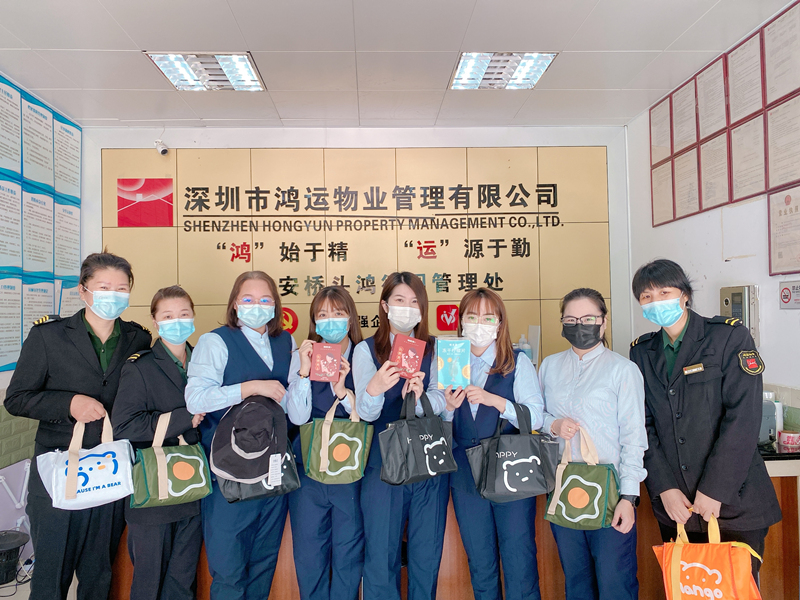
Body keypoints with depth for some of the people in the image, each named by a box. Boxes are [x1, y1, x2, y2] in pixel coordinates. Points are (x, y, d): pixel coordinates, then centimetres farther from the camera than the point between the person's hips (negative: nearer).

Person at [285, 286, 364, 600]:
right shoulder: (302, 357, 1)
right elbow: (298, 417, -9)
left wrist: (343, 390, -23)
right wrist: (304, 371, -19)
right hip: (308, 469, 1)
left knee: (349, 556, 11)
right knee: (309, 557, 13)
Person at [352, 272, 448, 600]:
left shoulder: (435, 349, 5)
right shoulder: (366, 350, 1)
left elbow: (440, 400, -10)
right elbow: (366, 413, -11)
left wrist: (419, 396, -33)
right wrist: (373, 389, -34)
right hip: (383, 464, -1)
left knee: (427, 556, 12)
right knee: (380, 557, 5)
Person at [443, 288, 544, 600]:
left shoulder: (518, 362, -1)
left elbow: (536, 418, -11)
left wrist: (495, 400, -24)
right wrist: (448, 407, -13)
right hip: (465, 477, 3)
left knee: (519, 560, 3)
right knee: (480, 564, 16)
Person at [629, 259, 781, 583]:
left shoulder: (729, 336, -5)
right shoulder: (641, 351, 6)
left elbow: (743, 417, -13)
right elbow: (643, 424, 3)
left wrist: (715, 489, -16)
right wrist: (664, 488, -7)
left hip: (734, 499, -3)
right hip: (675, 506, 3)